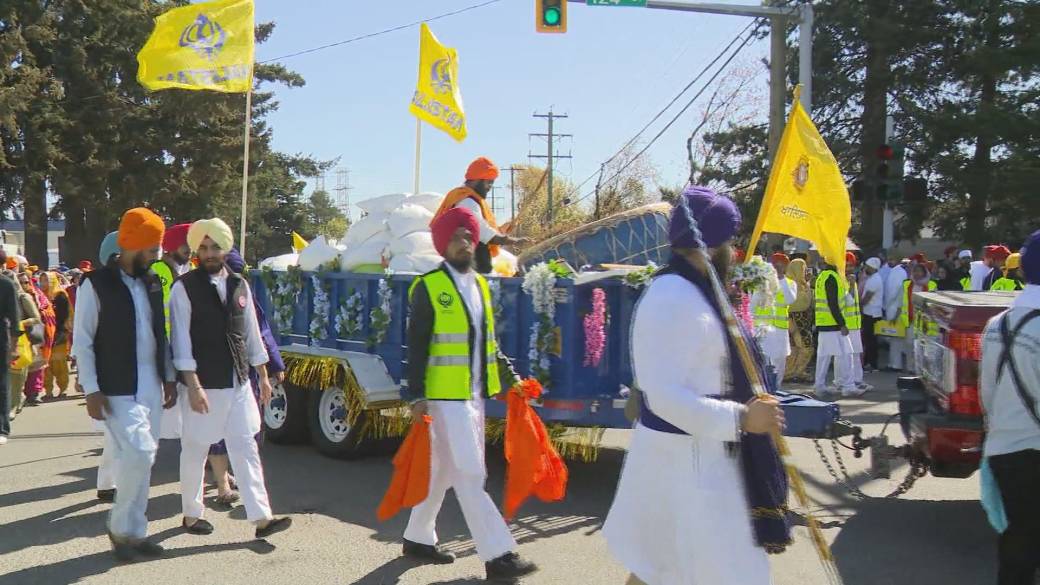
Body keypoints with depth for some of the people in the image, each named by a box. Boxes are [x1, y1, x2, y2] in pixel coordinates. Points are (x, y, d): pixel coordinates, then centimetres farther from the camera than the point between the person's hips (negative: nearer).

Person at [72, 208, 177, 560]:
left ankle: (133, 531, 20)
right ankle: (120, 526, 8)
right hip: (118, 388, -6)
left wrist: (168, 377, 12)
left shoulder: (152, 283, 9)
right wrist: (92, 390, -13)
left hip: (151, 385, 6)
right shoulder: (97, 284, -9)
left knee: (141, 461, 10)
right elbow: (82, 341, -9)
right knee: (137, 456, -13)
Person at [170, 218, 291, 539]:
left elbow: (252, 332, 14)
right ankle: (192, 515, 24)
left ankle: (261, 518, 4)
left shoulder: (240, 285, 9)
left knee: (246, 449, 4)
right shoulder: (184, 288, -6)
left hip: (239, 383, 5)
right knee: (195, 451, 8)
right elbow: (181, 340, -11)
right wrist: (193, 386, -17)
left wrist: (263, 377, 13)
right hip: (203, 386, -4)